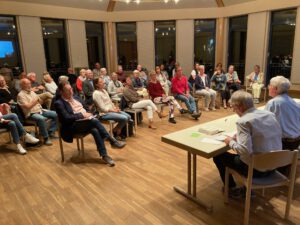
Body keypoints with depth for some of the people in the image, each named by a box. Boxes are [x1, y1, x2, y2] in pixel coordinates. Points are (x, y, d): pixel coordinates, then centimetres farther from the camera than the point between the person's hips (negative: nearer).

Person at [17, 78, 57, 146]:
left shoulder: (32, 91, 16)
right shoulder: (21, 95, -7)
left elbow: (40, 101, 21)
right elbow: (27, 106, -18)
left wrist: (38, 98, -1)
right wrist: (35, 100, -7)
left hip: (40, 110, 8)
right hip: (31, 114, -8)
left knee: (55, 114, -4)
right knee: (41, 119, -38)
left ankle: (51, 132, 1)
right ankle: (46, 138, -27)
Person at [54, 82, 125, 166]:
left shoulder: (75, 97, 15)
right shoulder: (59, 103, -6)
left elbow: (86, 108, 20)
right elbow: (66, 118, -16)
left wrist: (88, 114, -2)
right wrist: (82, 115, -15)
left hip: (87, 120, 6)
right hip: (73, 125, -6)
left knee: (95, 130, -28)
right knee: (94, 121, -31)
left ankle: (104, 155, -24)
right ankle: (112, 141, -22)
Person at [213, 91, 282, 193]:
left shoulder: (243, 121, -22)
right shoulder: (270, 114, 0)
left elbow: (245, 150, -30)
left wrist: (231, 142, -11)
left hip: (256, 168, -7)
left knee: (218, 156, 11)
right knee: (239, 154, 33)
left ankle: (232, 189, 28)